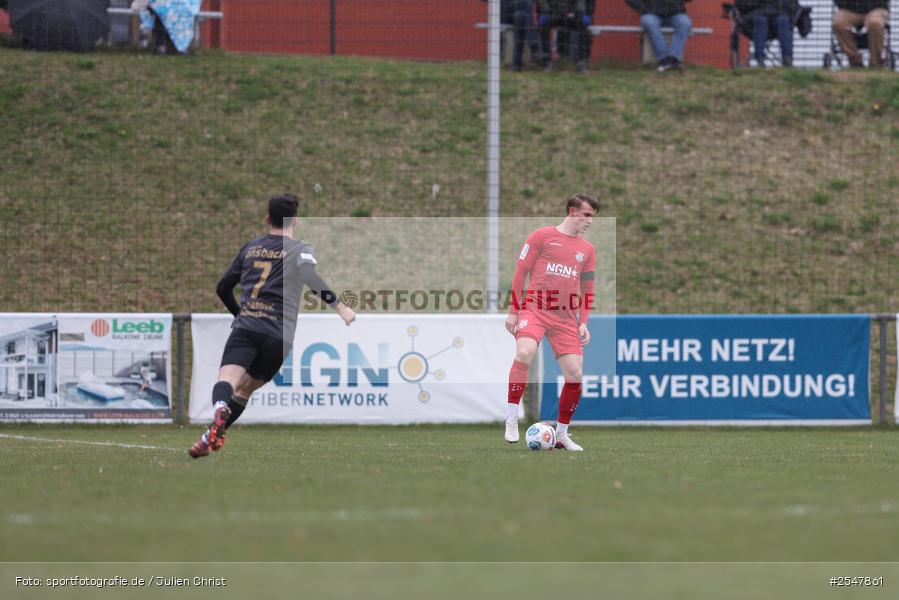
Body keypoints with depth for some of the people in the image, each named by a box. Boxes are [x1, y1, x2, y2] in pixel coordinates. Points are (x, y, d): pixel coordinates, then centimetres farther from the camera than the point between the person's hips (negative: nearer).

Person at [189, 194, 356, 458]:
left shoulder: (250, 247, 22)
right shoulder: (300, 250, 10)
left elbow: (223, 288, 28)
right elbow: (311, 277, -13)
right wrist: (339, 306, -9)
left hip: (245, 327, 1)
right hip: (279, 335, -1)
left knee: (228, 379, -19)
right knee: (244, 390, 13)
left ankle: (220, 410, -52)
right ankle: (213, 436, 0)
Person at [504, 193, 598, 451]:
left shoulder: (587, 250, 14)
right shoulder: (542, 236, 1)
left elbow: (587, 290, 19)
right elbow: (520, 273, 2)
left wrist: (583, 322, 8)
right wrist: (513, 311, -3)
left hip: (566, 318, 4)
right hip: (535, 310, -4)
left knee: (574, 374, -5)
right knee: (524, 353, -31)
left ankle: (562, 434, 12)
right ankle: (512, 419, -20)